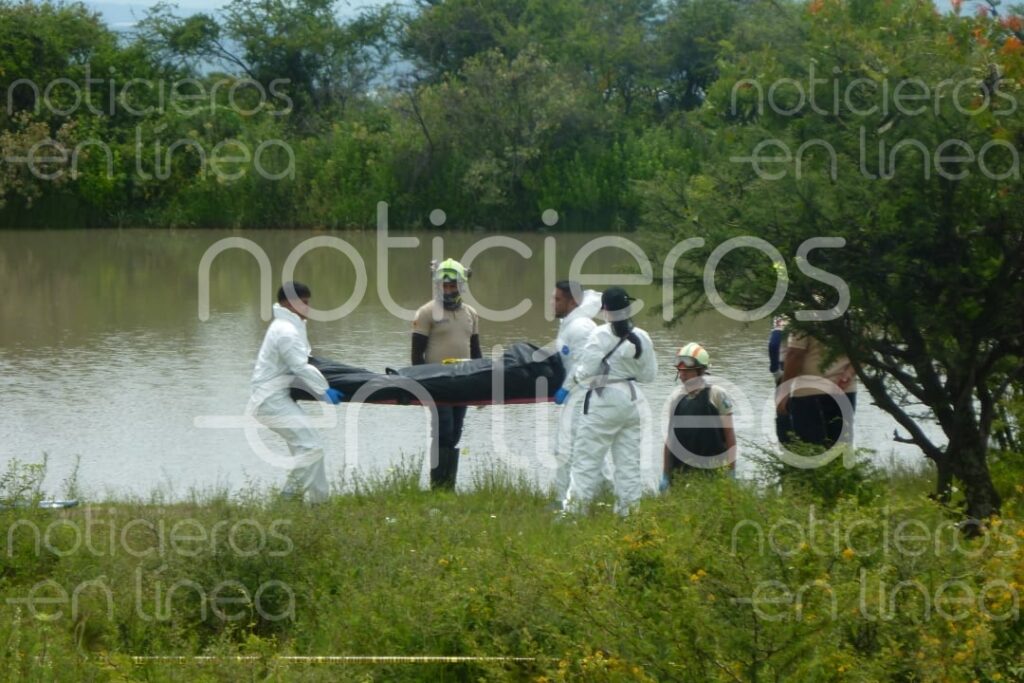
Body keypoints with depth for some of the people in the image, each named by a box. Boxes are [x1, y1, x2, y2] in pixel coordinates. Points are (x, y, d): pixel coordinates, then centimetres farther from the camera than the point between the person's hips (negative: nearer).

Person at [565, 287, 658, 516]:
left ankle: (575, 508, -2)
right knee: (628, 459, 12)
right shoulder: (641, 338, 0)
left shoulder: (600, 336, -14)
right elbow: (649, 374, 7)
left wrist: (576, 373, 8)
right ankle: (627, 507, 13)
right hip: (631, 399, 5)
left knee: (587, 456, -1)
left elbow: (585, 372, -13)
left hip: (603, 402, -5)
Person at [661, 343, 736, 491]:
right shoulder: (677, 397, 10)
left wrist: (731, 470, -6)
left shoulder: (716, 395, -2)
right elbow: (670, 437, 14)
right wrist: (666, 475, 13)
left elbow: (729, 434, -2)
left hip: (712, 469, -4)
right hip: (682, 471, 4)